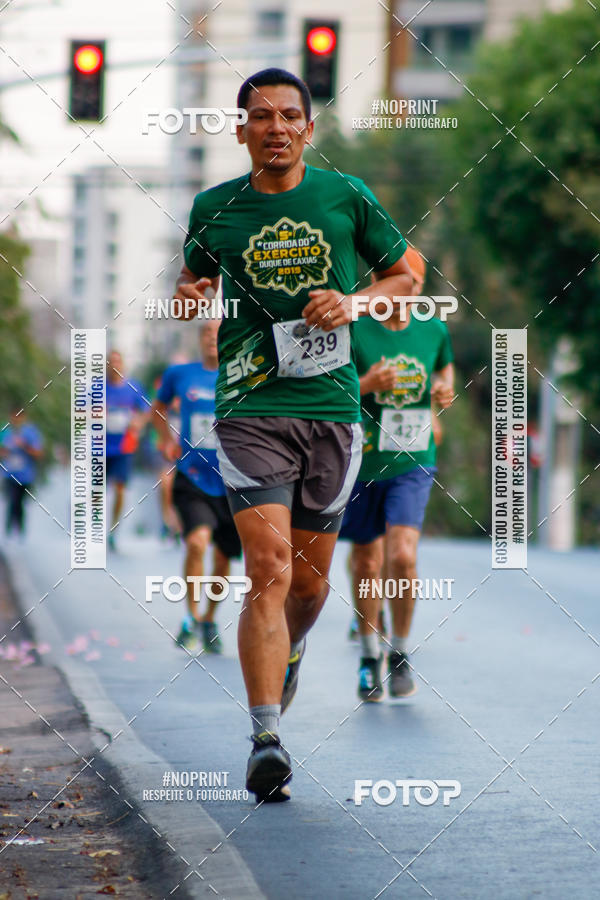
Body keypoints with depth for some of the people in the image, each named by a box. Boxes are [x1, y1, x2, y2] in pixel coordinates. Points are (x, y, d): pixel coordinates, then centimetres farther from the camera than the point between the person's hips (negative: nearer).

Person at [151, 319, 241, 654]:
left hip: (231, 484, 1)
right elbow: (159, 406, 22)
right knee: (197, 541, -23)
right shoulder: (180, 375, 4)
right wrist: (167, 438, 6)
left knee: (224, 558, 8)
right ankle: (192, 618, -7)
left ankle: (210, 621, 31)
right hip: (192, 479, -1)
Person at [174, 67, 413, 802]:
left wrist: (353, 303, -5)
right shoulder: (214, 209, 5)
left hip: (331, 409, 2)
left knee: (309, 581, 10)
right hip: (250, 410, -1)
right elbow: (194, 275, 23)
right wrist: (187, 295, -1)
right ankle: (266, 740, -17)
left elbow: (404, 274, 15)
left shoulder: (345, 197, 4)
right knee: (268, 571, -16)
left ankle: (289, 649, 46)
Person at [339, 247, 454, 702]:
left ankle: (400, 654, 4)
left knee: (402, 556, -16)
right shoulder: (354, 331, -9)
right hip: (361, 462, -1)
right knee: (367, 565, 8)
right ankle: (370, 656, 29)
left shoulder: (434, 330, 2)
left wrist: (445, 389, 1)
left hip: (413, 464, 1)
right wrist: (365, 385, -25)